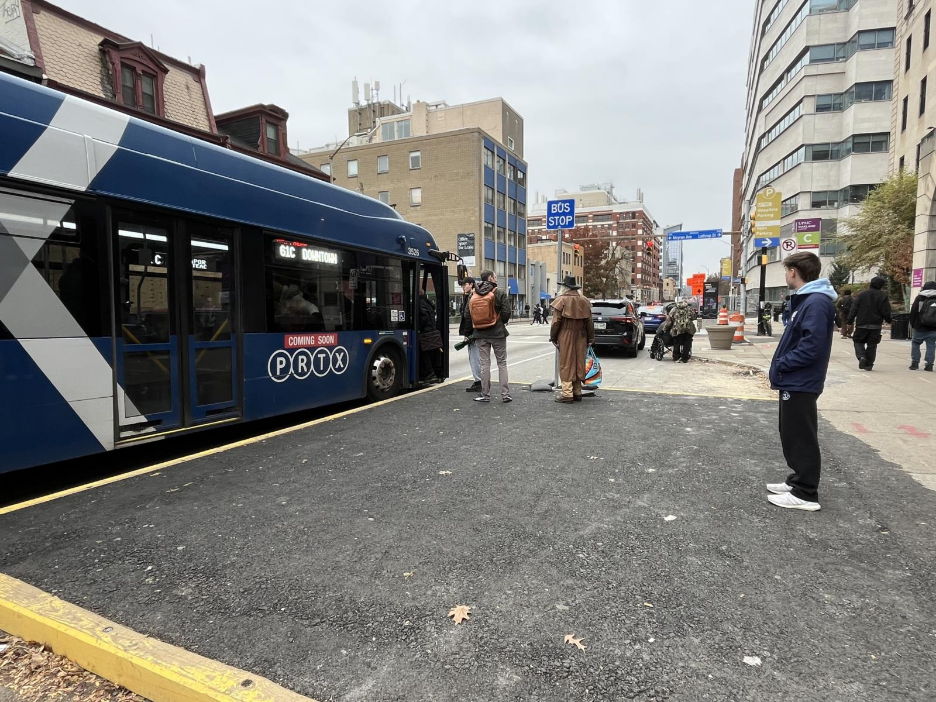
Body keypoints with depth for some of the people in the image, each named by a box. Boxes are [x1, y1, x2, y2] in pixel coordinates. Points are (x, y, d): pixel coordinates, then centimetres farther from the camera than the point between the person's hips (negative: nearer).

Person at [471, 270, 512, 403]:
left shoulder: (473, 294, 3)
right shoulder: (500, 293, -8)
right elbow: (506, 312, -11)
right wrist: (502, 322, 8)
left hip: (481, 334, 3)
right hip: (498, 332, -3)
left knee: (484, 364, 8)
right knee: (502, 363, 6)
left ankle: (485, 394, 9)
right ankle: (505, 394, 5)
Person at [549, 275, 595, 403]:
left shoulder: (561, 300, -9)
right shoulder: (584, 300, 7)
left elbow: (556, 321, -10)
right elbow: (589, 321, 9)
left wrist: (553, 337, -2)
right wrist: (590, 338, 15)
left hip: (565, 337, -5)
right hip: (580, 338, 5)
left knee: (566, 364, 0)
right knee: (578, 364, 12)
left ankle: (567, 393, -2)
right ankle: (577, 392, 19)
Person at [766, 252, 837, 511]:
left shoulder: (817, 302, -20)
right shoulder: (804, 299, 11)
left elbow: (811, 347, -26)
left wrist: (781, 364, -16)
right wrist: (782, 365, 8)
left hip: (800, 384, -10)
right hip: (793, 381, 10)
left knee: (801, 438, 0)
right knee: (791, 435, 19)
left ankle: (805, 494, 10)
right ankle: (798, 481, 31)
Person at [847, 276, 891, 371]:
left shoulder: (861, 294, 0)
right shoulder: (883, 296, -1)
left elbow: (854, 309, -2)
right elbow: (886, 311, -1)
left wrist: (850, 320, 1)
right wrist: (888, 320, 15)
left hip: (861, 324, -1)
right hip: (876, 325, 1)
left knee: (858, 342, 10)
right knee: (872, 345, 7)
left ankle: (862, 357, -15)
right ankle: (868, 364, 8)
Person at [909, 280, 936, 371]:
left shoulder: (919, 298, -1)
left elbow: (913, 312, 0)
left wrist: (912, 324, 8)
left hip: (920, 327, -2)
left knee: (915, 343, 10)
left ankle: (914, 363, 4)